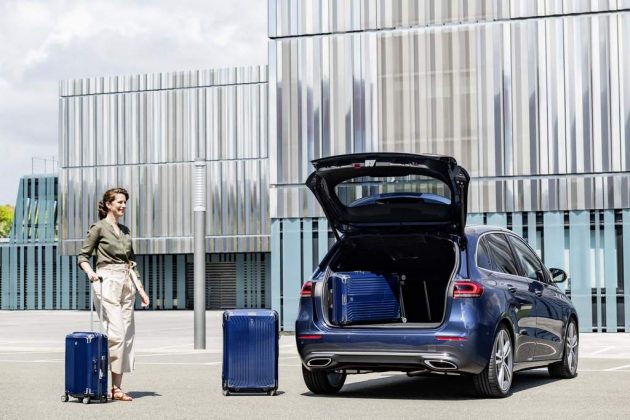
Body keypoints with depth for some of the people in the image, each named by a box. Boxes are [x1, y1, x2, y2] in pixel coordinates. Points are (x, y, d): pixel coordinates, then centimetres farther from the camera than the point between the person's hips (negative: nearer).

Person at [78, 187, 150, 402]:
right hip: (107, 282, -7)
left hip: (127, 284, 7)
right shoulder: (99, 228, -2)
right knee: (116, 333, -15)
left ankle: (117, 387, 5)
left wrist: (140, 289, 14)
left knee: (127, 335, 3)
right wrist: (90, 272, -23)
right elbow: (83, 257, -3)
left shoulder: (125, 231, 17)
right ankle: (114, 387, -10)